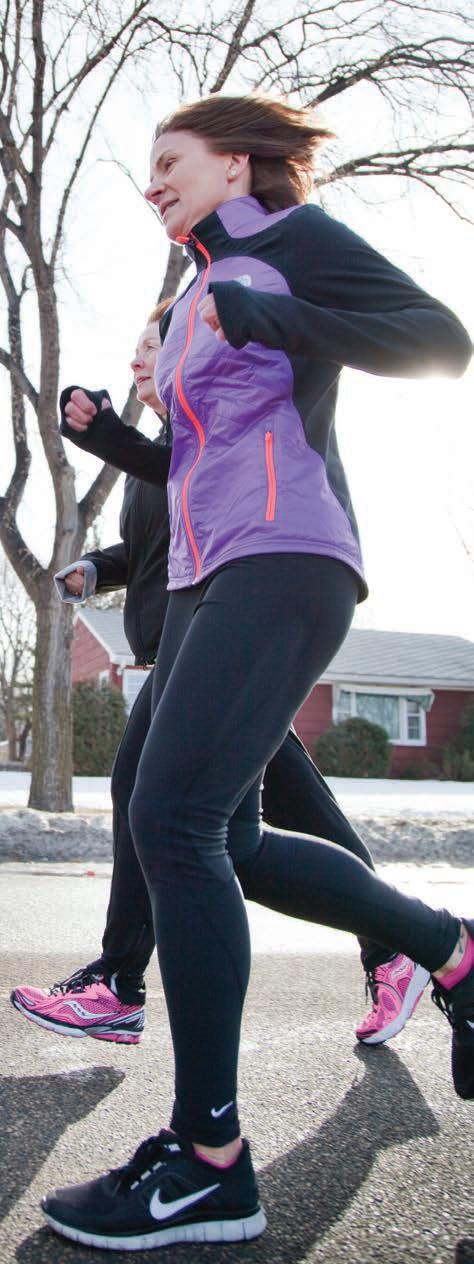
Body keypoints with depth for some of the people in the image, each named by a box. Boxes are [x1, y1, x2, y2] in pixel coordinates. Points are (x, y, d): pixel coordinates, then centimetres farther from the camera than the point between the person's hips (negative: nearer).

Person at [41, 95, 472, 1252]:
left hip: (285, 561, -10)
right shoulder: (194, 300, 27)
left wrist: (261, 314, -15)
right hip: (204, 581, 10)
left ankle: (210, 1165, -14)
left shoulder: (293, 240, 4)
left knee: (173, 819, -21)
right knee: (225, 843, 6)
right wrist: (100, 427, 19)